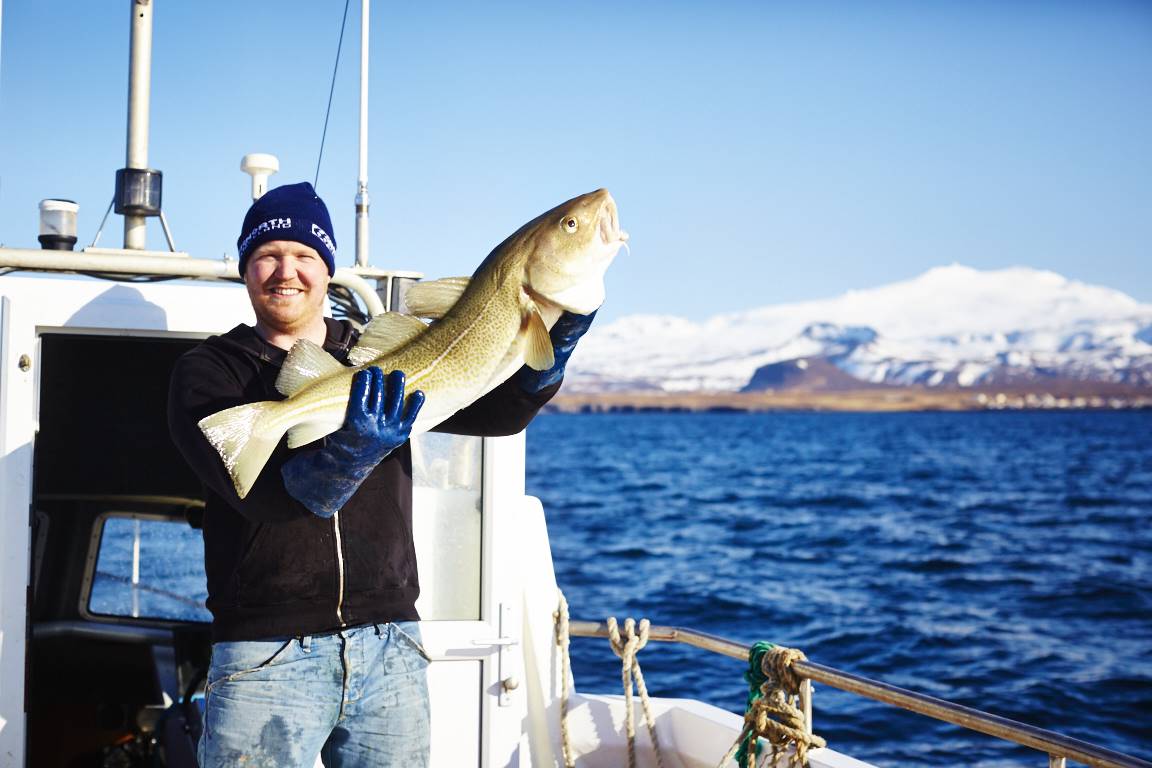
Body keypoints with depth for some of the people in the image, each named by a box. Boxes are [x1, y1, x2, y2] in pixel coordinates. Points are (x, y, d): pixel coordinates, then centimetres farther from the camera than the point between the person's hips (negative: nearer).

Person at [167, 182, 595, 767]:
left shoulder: (382, 358, 10)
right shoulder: (209, 372, 0)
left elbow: (500, 410, 0)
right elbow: (263, 492, -16)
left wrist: (554, 346, -17)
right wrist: (350, 456, -34)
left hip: (388, 648, 3)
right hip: (267, 655, -3)